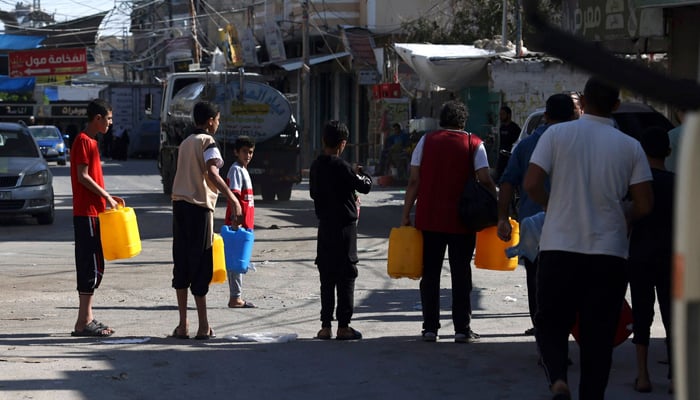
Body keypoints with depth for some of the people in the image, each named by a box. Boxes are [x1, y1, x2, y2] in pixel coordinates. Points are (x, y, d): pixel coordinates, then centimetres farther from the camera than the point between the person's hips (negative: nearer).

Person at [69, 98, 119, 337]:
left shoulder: (91, 142, 18)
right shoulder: (83, 141, -11)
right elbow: (82, 176, -17)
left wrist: (107, 198, 13)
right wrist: (106, 196, -12)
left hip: (94, 212, 10)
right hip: (86, 212, -10)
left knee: (95, 268, 11)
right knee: (89, 267, -9)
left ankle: (87, 319, 15)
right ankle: (83, 322, -8)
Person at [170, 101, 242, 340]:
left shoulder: (185, 143, 18)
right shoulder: (207, 141, -6)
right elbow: (212, 173, -20)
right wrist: (233, 200, -25)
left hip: (179, 204, 7)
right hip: (199, 206, -7)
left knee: (181, 264, 8)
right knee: (200, 266, -5)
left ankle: (183, 325, 7)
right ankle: (203, 327, -4)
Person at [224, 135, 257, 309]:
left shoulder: (243, 170, 18)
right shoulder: (236, 170, -11)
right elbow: (234, 197, -19)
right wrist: (237, 220, -24)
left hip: (245, 223, 10)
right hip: (238, 223, -10)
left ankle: (236, 297, 15)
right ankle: (235, 298, -6)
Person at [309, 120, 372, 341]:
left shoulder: (315, 166, 5)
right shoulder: (341, 166, -15)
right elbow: (364, 187, -10)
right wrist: (364, 176, 13)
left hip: (325, 227, 6)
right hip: (344, 227, -6)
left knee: (327, 277, 10)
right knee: (346, 277, 1)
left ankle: (325, 326, 10)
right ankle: (343, 326, 1)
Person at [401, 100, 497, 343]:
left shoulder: (426, 141, 4)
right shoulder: (474, 144, 0)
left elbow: (414, 181, 0)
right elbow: (485, 181, -8)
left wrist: (406, 214, 4)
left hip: (429, 219, 1)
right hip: (462, 220, -1)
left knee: (430, 275, 8)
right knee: (461, 275, 5)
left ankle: (430, 328, 8)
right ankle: (462, 329, 5)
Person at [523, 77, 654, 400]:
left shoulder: (558, 134, -2)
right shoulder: (630, 146, 1)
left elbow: (531, 184, -8)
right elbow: (644, 205, -1)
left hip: (559, 248, -1)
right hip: (609, 252, 1)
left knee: (551, 322, 10)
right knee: (599, 333, 9)